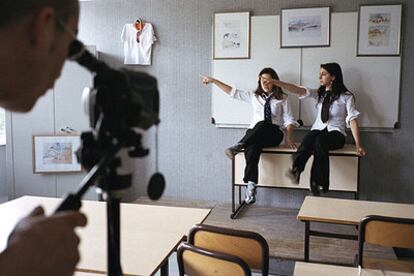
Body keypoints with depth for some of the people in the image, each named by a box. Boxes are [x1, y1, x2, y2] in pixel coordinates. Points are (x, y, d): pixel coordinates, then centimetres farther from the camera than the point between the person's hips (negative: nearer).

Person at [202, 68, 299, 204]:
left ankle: (238, 146, -44)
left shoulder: (282, 98, 14)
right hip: (254, 133, 1)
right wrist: (214, 81, 15)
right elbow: (233, 92, 18)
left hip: (274, 134, -1)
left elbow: (289, 120, 8)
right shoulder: (253, 96, 20)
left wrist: (288, 137, -8)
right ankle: (251, 185, -43)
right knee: (252, 147, -36)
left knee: (262, 125, -38)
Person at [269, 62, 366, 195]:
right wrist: (276, 83, -10)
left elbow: (352, 119, -6)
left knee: (320, 140, -39)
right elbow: (298, 90, 2)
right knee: (310, 138, -35)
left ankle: (317, 182, -44)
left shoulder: (346, 96, 3)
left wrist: (358, 144, -14)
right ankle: (296, 170, -55)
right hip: (318, 130, 3)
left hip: (336, 133, -3)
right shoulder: (319, 93, 15)